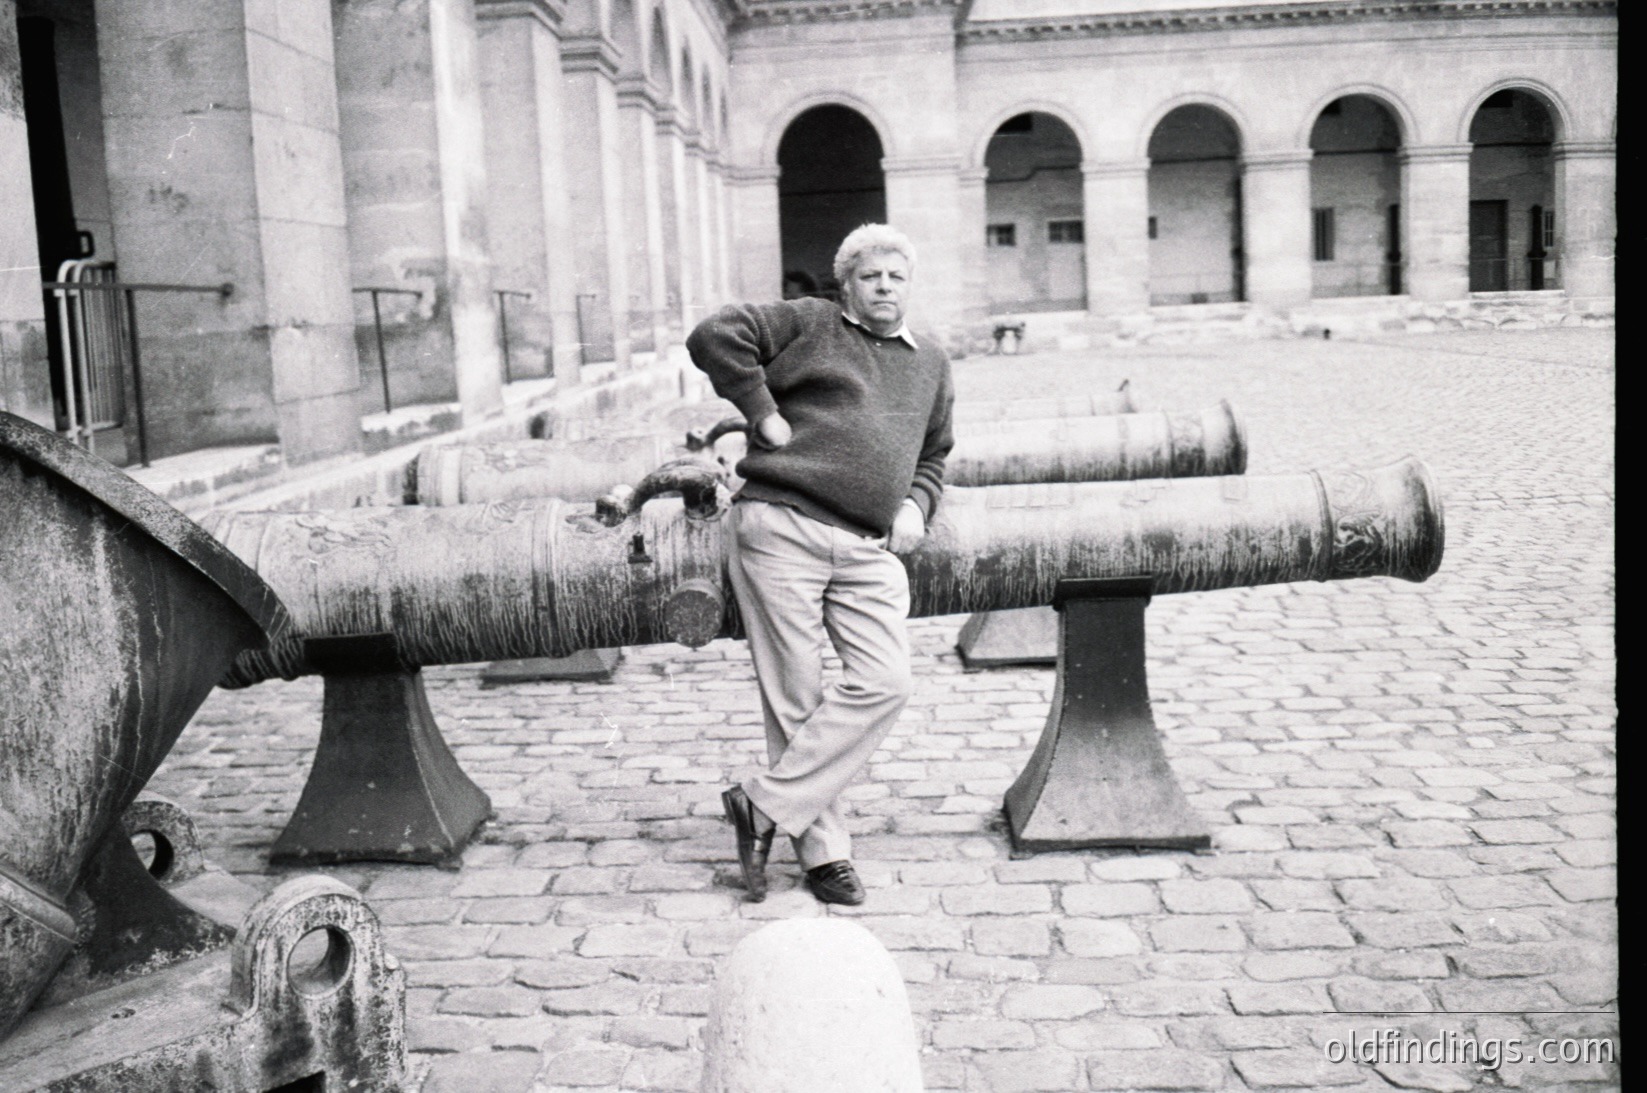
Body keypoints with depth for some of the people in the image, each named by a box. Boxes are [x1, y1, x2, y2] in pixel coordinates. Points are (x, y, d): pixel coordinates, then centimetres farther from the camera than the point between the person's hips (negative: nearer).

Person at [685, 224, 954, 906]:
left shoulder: (931, 364, 23)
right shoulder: (809, 324, 7)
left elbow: (933, 455, 34)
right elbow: (713, 336, -1)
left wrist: (916, 505, 14)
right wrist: (763, 414, -4)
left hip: (869, 550, 5)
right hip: (781, 530, -4)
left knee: (885, 683, -12)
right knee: (795, 696, -3)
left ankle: (764, 804, -4)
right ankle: (821, 849, 9)